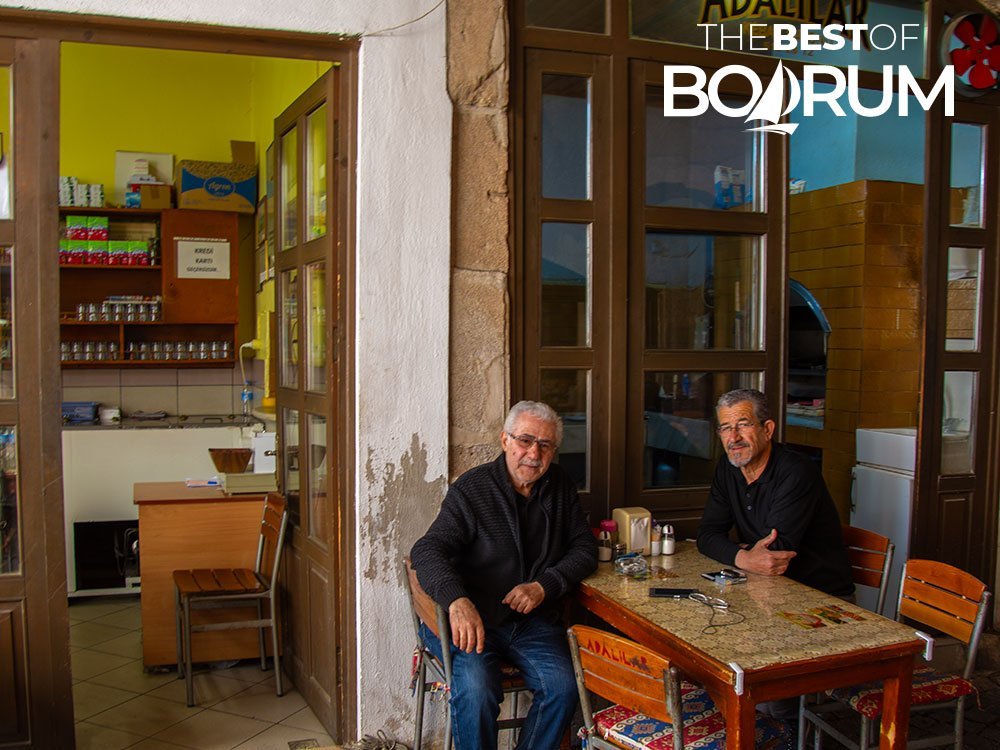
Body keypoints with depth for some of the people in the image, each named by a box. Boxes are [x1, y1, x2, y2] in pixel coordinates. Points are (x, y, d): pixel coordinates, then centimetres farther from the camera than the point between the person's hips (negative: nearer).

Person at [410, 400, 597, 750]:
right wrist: (457, 601, -38)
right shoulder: (471, 489, -7)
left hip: (533, 621, 4)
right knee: (476, 688, -30)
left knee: (563, 686, -21)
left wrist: (544, 586, -10)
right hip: (473, 620, -3)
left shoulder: (560, 487, 9)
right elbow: (427, 550, -18)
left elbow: (584, 548, 10)